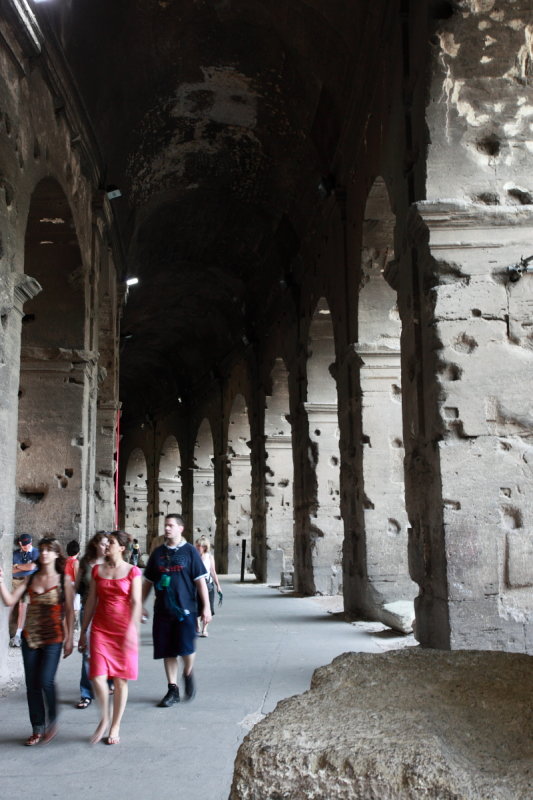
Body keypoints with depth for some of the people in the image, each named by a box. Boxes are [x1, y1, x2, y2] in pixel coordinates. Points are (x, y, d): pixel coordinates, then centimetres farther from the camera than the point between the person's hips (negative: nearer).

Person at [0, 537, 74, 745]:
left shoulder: (63, 580, -3)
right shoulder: (30, 579, 6)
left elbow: (69, 612, -1)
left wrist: (69, 638, -4)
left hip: (53, 638, -4)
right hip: (30, 637, 4)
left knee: (46, 681, -13)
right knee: (32, 685, 6)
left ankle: (52, 720, 12)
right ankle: (37, 729, 20)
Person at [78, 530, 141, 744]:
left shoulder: (132, 571, -2)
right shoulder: (97, 570, 8)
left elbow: (136, 603, -7)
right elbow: (91, 602, 10)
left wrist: (131, 629, -18)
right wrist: (83, 632, 10)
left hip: (123, 629, -2)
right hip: (100, 629, 2)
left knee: (120, 679, 4)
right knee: (97, 677, -9)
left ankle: (115, 727, 20)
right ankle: (104, 718, 18)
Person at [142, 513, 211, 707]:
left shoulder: (189, 551, -1)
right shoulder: (158, 553, 8)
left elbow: (200, 580, -2)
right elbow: (148, 581, 14)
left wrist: (206, 607, -6)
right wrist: (141, 605, 11)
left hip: (185, 610, -3)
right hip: (163, 611, 3)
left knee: (186, 649, -8)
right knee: (168, 652, 6)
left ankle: (188, 674, 23)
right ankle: (173, 690, 18)